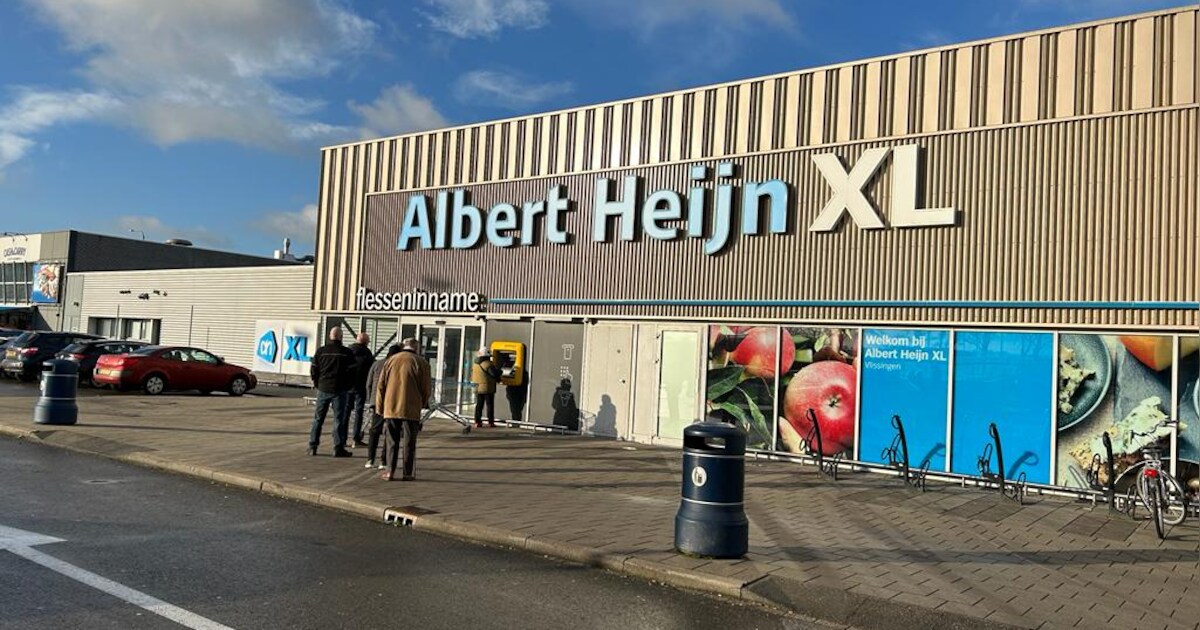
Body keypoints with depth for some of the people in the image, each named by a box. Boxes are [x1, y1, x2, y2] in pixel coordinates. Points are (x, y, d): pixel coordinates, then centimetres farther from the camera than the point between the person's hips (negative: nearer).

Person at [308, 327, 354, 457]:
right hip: (339, 390, -2)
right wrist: (346, 385, 9)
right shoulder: (346, 353, -6)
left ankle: (312, 446, 12)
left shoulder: (321, 351, 0)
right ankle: (338, 448, 1)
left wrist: (317, 383, 17)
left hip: (323, 389, 2)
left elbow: (313, 370, 2)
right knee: (338, 419, 2)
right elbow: (352, 371, -5)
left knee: (318, 418, 11)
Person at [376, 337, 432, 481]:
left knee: (392, 442, 11)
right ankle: (408, 473, 7)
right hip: (411, 409, -2)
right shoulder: (421, 363, -1)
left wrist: (380, 408, 15)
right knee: (409, 442, 6)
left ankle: (390, 471, 9)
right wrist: (422, 404, 16)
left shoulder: (391, 361, 8)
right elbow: (427, 388, -1)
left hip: (391, 408, 3)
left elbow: (380, 386, 8)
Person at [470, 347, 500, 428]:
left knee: (479, 405, 10)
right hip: (488, 388, -6)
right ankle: (490, 422, 3)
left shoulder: (475, 365, 9)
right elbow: (495, 374, -17)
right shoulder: (488, 364, -16)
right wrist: (497, 369, 4)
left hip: (477, 388, 6)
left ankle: (477, 421, 8)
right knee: (490, 405, 2)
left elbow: (472, 376, 16)